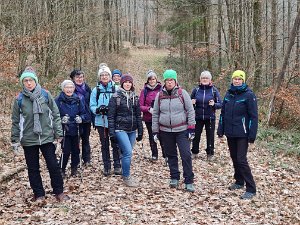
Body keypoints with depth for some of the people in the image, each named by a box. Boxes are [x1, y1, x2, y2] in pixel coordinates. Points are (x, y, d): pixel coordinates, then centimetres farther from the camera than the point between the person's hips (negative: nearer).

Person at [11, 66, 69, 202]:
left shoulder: (45, 95, -3)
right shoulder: (19, 99, -2)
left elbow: (55, 115, 1)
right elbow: (15, 121, 5)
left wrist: (58, 133, -1)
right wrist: (15, 140, 4)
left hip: (46, 137, -1)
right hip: (28, 140, 1)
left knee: (53, 165, 2)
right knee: (33, 168, 9)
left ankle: (59, 192, 17)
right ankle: (39, 194, 23)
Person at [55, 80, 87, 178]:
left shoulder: (77, 99, 3)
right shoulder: (58, 100, -8)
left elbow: (83, 113, 9)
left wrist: (81, 118, -11)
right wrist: (61, 119, -24)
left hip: (76, 130, 4)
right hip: (64, 130, -4)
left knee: (75, 150, 10)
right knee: (66, 151, -5)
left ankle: (74, 169, 27)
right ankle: (61, 170, 14)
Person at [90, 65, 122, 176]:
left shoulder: (116, 89, -3)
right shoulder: (96, 90, 3)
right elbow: (92, 105, 2)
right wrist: (98, 109, -18)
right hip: (101, 121, 2)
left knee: (115, 144, 5)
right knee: (104, 145, 11)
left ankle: (117, 166, 19)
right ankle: (106, 167, 22)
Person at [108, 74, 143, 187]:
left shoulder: (135, 97, 9)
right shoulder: (116, 97, -5)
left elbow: (138, 115, 13)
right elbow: (111, 116, -5)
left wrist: (140, 131, 11)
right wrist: (112, 133, -9)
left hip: (132, 130, 5)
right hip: (120, 130, -5)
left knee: (127, 153, 9)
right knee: (128, 152, -12)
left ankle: (126, 175, 23)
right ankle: (126, 177, 2)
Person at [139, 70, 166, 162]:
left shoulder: (161, 89, -1)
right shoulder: (144, 90, 0)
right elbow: (140, 106, 0)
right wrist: (149, 109, -16)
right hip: (149, 118, 2)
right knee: (152, 137, 12)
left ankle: (166, 155, 6)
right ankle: (154, 155, 26)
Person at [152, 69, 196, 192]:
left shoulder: (182, 93, -2)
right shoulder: (159, 95, 5)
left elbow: (190, 111, -2)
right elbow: (155, 114, 9)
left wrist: (191, 128, -6)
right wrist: (155, 131, 7)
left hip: (182, 130, -2)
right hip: (165, 131, 3)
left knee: (186, 155, -7)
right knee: (171, 155, 11)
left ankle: (189, 182, 2)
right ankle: (174, 178, 26)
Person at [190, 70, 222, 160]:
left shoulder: (214, 90, -3)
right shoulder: (196, 89, 1)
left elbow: (220, 104, -1)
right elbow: (190, 102, 11)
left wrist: (214, 104, -22)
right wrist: (192, 103, -12)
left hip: (210, 118, -1)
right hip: (198, 117, 1)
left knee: (210, 136, 8)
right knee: (196, 135, 7)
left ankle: (210, 153, 22)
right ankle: (194, 152, 24)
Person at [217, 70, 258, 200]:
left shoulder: (249, 95, -9)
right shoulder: (228, 94, 7)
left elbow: (253, 116, -11)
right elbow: (223, 113, 12)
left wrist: (252, 136, -14)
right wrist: (220, 130, 9)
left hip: (242, 134, -6)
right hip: (230, 133, 6)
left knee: (241, 160, -9)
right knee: (234, 158, 14)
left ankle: (251, 189, -1)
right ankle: (239, 182, 31)